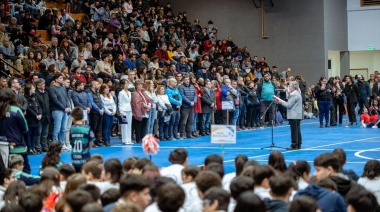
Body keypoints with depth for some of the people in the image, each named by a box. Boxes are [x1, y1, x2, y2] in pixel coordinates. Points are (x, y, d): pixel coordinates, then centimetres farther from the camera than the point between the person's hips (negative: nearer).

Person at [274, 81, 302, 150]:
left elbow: (289, 105, -16)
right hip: (297, 115, 10)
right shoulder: (296, 94, 16)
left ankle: (294, 145, -4)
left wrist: (281, 101, -6)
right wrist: (281, 101, 7)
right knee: (297, 130, 12)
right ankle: (298, 145, 17)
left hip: (294, 116, -10)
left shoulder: (294, 95, -15)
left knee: (294, 131, -6)